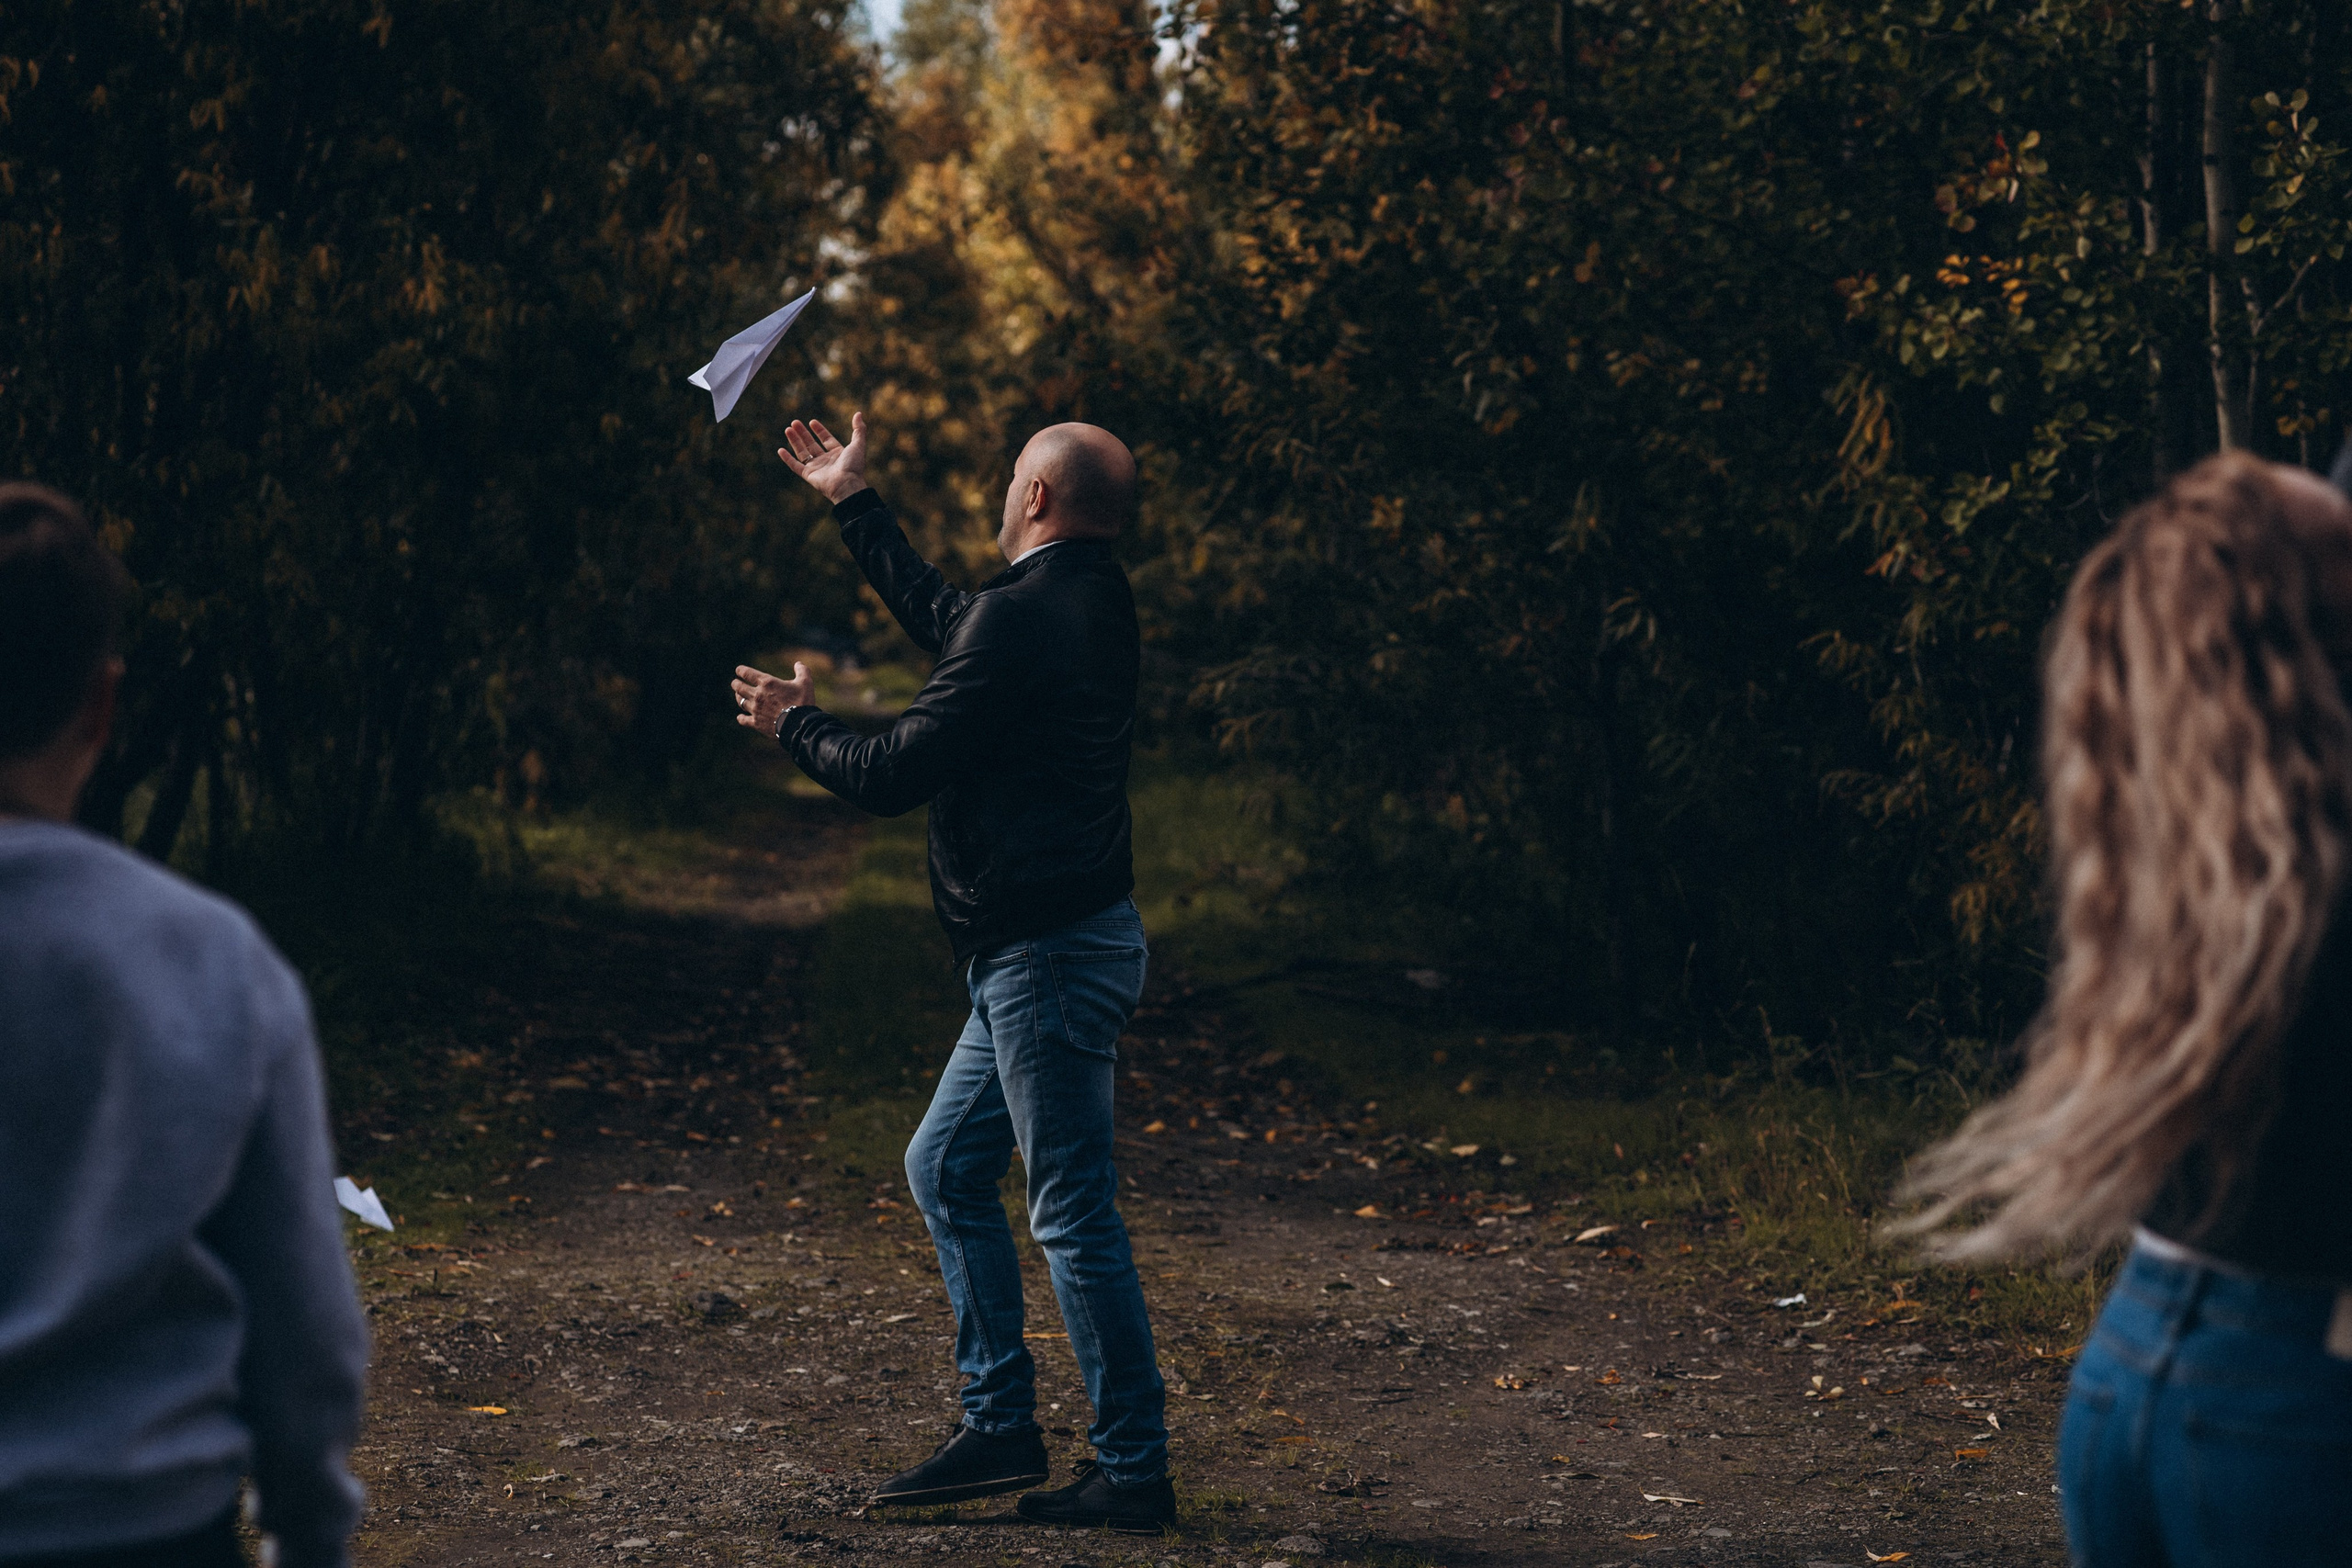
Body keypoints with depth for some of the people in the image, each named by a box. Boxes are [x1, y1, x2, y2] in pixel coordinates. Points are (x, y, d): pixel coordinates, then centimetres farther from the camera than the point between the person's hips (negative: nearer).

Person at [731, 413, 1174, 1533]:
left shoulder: (1022, 617, -19)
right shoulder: (1091, 601, 11)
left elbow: (893, 776, -15)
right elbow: (946, 621, 29)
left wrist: (794, 725, 5)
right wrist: (852, 505, 36)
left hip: (1051, 957, -10)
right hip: (1044, 949, 10)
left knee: (1073, 1214, -5)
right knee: (946, 1171, 17)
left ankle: (1134, 1473, 2)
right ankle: (1000, 1429, 22)